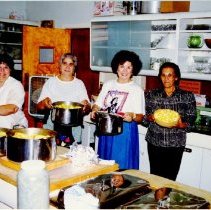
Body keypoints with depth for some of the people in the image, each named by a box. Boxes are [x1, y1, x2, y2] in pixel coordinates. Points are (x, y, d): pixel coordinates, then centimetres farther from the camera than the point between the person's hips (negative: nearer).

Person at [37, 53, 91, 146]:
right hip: (52, 126, 0)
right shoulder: (50, 82, 6)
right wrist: (44, 102, -17)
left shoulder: (79, 83, 7)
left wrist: (86, 105, -17)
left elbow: (88, 108, 5)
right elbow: (39, 107, 4)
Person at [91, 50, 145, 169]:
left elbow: (140, 117, -6)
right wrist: (94, 111, -6)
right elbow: (98, 104, 15)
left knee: (122, 167, 0)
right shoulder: (108, 85, 10)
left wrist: (132, 116, -27)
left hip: (125, 132, -4)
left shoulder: (137, 90, -3)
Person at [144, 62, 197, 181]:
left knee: (170, 179, 2)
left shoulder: (187, 96, -2)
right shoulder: (152, 95, 2)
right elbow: (144, 119, 5)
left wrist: (181, 124, -21)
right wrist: (150, 117, -16)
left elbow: (191, 123, -1)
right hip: (154, 143, 1)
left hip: (175, 144, -1)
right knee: (155, 177, 6)